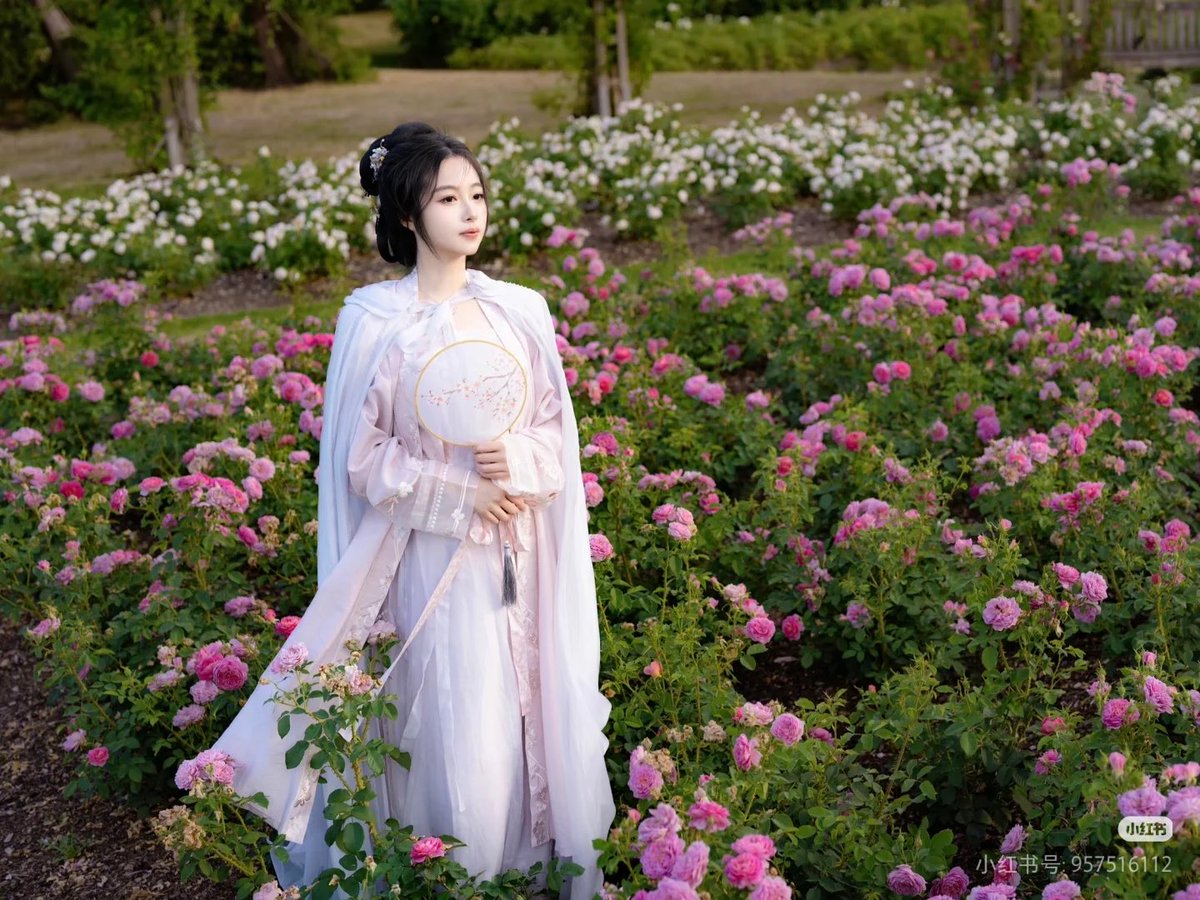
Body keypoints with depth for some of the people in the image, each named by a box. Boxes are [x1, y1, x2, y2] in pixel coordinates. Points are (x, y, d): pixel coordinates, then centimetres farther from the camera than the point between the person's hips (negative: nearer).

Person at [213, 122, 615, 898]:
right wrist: (463, 497, -13)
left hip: (525, 552, 4)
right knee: (456, 727, 1)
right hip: (433, 553, -3)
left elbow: (558, 429, 8)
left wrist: (519, 462, -13)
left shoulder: (522, 309, 2)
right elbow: (363, 456, -5)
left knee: (537, 713, 10)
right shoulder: (374, 320, -8)